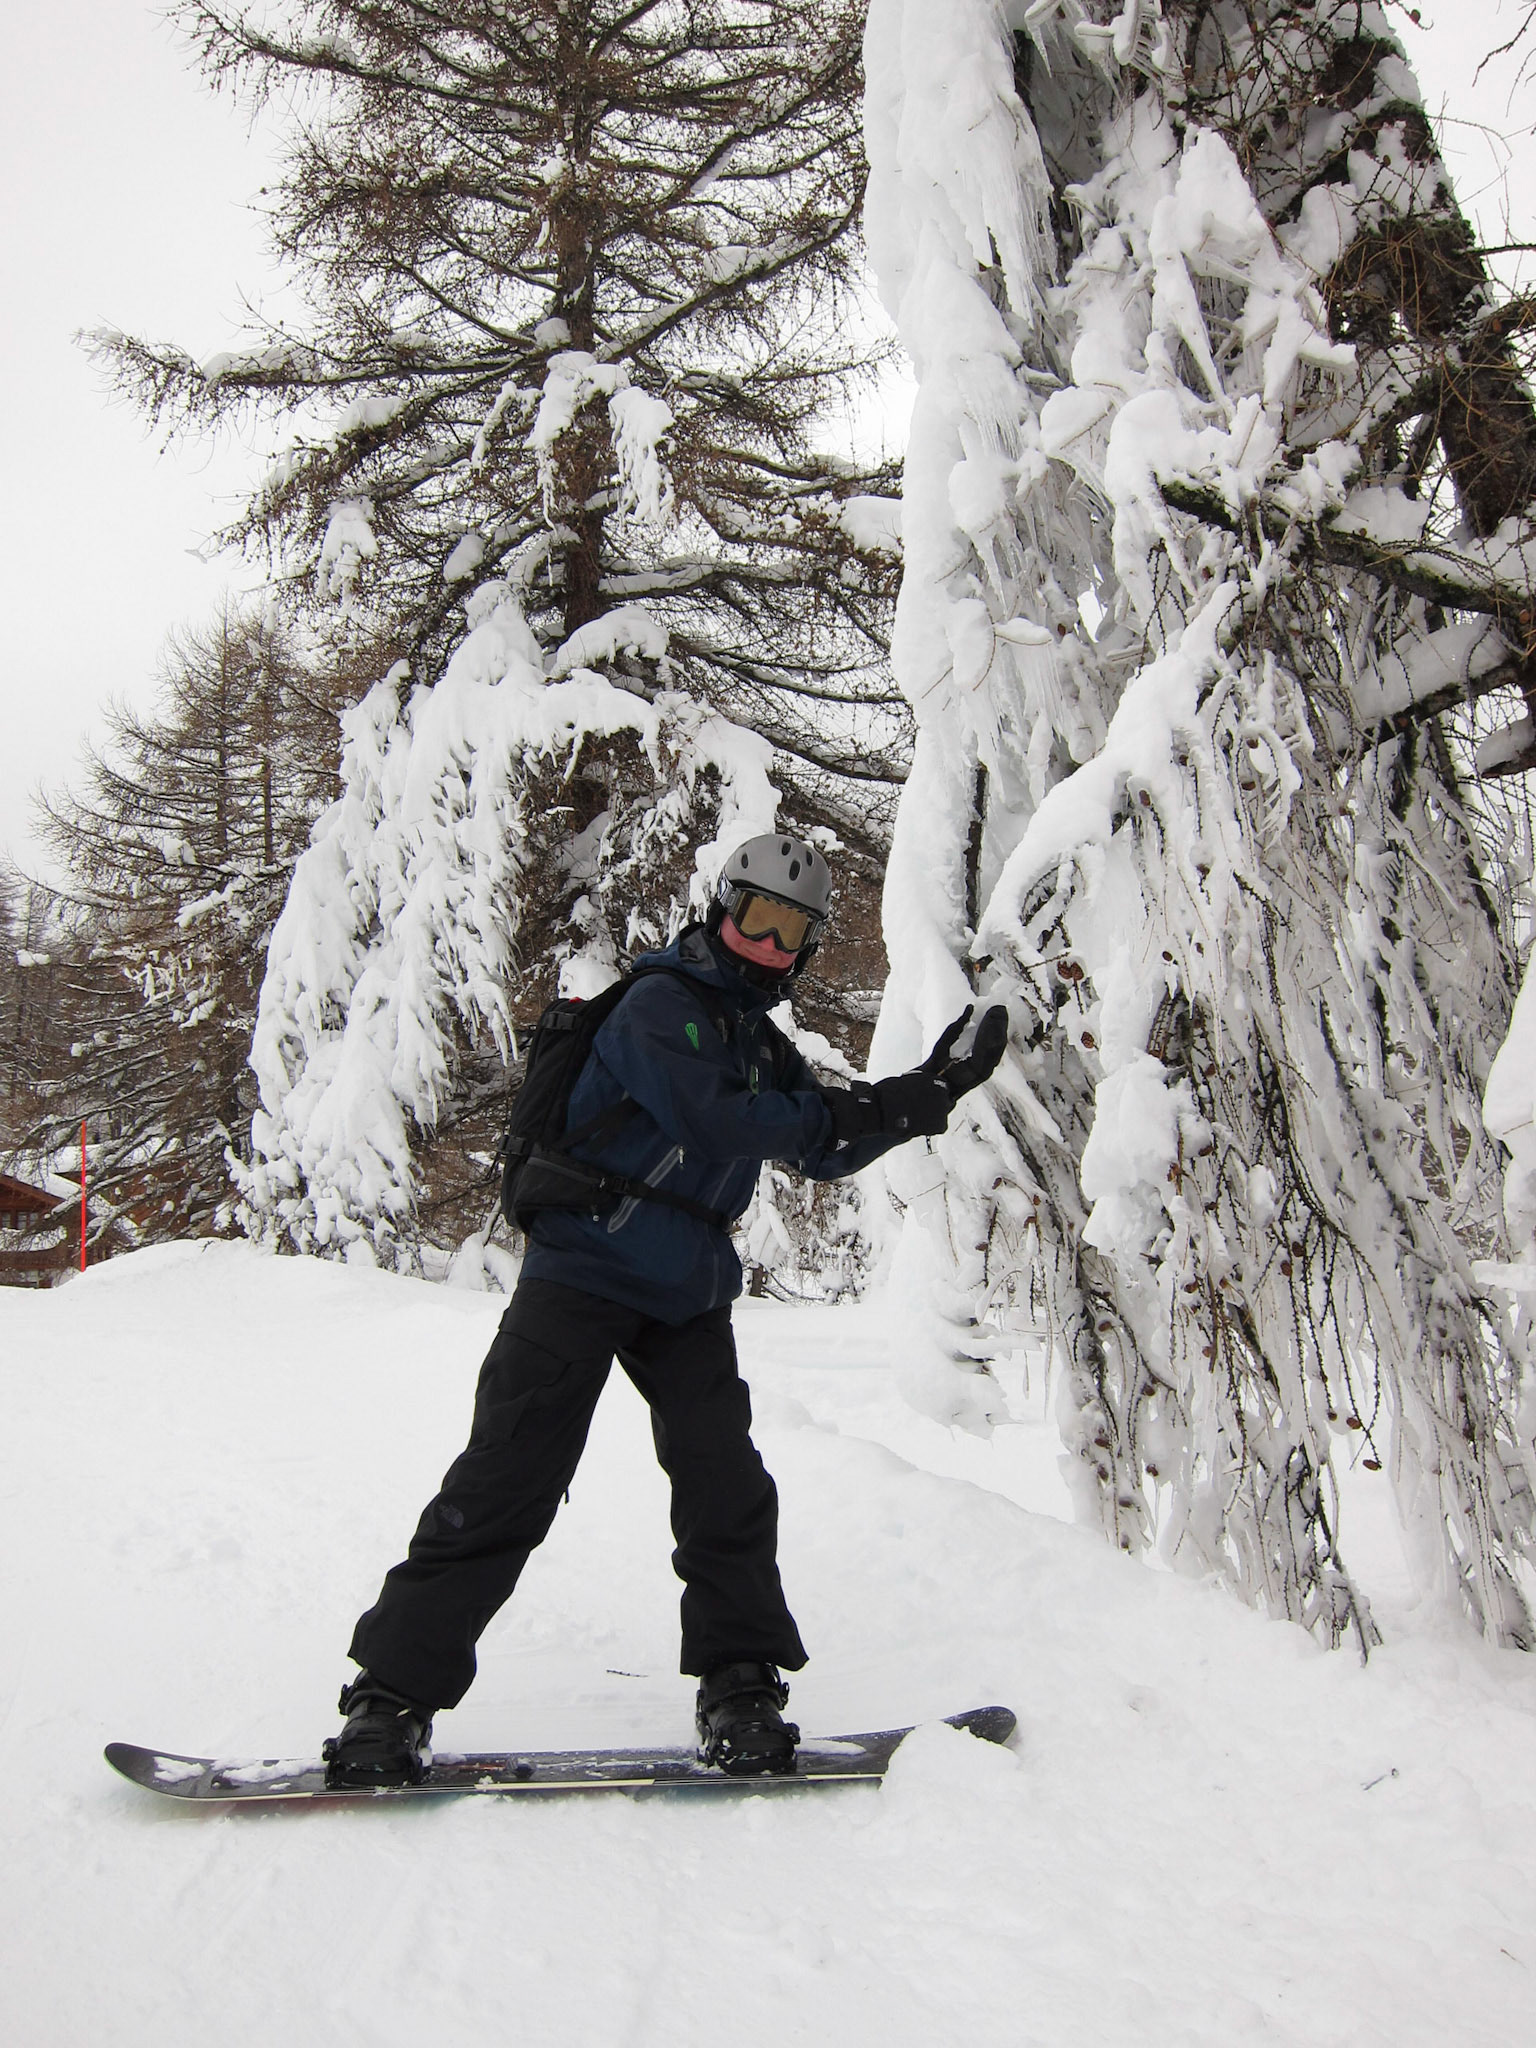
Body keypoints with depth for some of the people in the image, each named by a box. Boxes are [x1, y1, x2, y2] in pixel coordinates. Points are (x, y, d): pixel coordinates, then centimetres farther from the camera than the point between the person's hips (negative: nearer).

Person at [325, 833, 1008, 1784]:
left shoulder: (762, 1044, 16)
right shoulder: (660, 1004, -9)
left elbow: (826, 1156, 14)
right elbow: (708, 1119, -24)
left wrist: (931, 1090, 5)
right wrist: (849, 1111, -20)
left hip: (688, 1295, 7)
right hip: (583, 1272, -7)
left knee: (727, 1482, -1)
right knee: (503, 1486, -8)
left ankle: (742, 1688, 12)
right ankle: (392, 1695, 1)